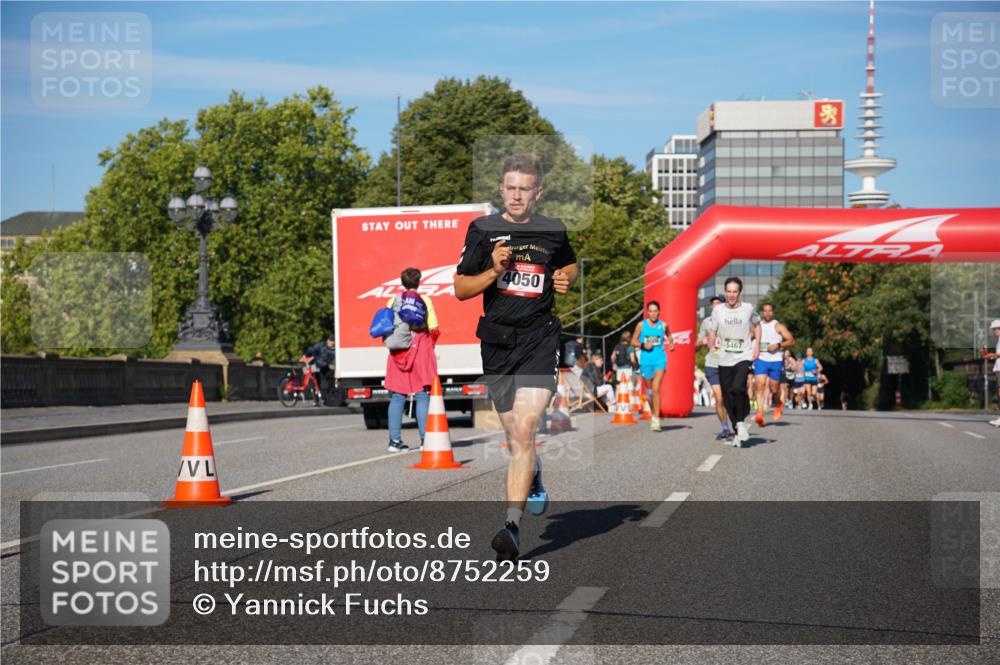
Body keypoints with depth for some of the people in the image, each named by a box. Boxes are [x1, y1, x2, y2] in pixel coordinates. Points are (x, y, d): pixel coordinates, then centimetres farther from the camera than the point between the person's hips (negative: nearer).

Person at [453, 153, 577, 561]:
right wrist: (494, 271, -14)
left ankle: (512, 526, -18)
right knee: (515, 435, 12)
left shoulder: (554, 232, 6)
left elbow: (570, 264, 27)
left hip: (539, 340, -2)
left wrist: (565, 279, 5)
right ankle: (533, 478, 46)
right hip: (497, 341, 2)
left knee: (524, 430, -17)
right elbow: (460, 290, 3)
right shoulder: (482, 230, 2)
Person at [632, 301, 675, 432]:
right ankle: (654, 414, 35)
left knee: (656, 389, -16)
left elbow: (669, 336, 22)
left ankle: (656, 420, -16)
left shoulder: (663, 325, 3)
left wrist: (671, 343, 2)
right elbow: (633, 341, 7)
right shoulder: (641, 325, 1)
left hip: (660, 360, -2)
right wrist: (643, 345, -11)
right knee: (649, 390, 12)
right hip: (646, 361, 2)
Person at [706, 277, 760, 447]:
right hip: (724, 360, 3)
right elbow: (712, 332, 11)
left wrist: (757, 345, 8)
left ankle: (741, 422, -4)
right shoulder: (718, 310, 1)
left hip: (744, 357, -2)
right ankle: (738, 432, 21)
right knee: (728, 398, 4)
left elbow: (756, 325, 18)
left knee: (737, 388, -26)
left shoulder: (748, 309, -1)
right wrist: (711, 343, -8)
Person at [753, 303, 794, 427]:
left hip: (776, 361, -2)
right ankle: (760, 413, -23)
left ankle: (778, 404, 38)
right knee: (760, 385, -16)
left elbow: (791, 340, -3)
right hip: (760, 360, 2)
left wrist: (778, 345, -17)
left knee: (774, 389, 5)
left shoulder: (778, 326, 1)